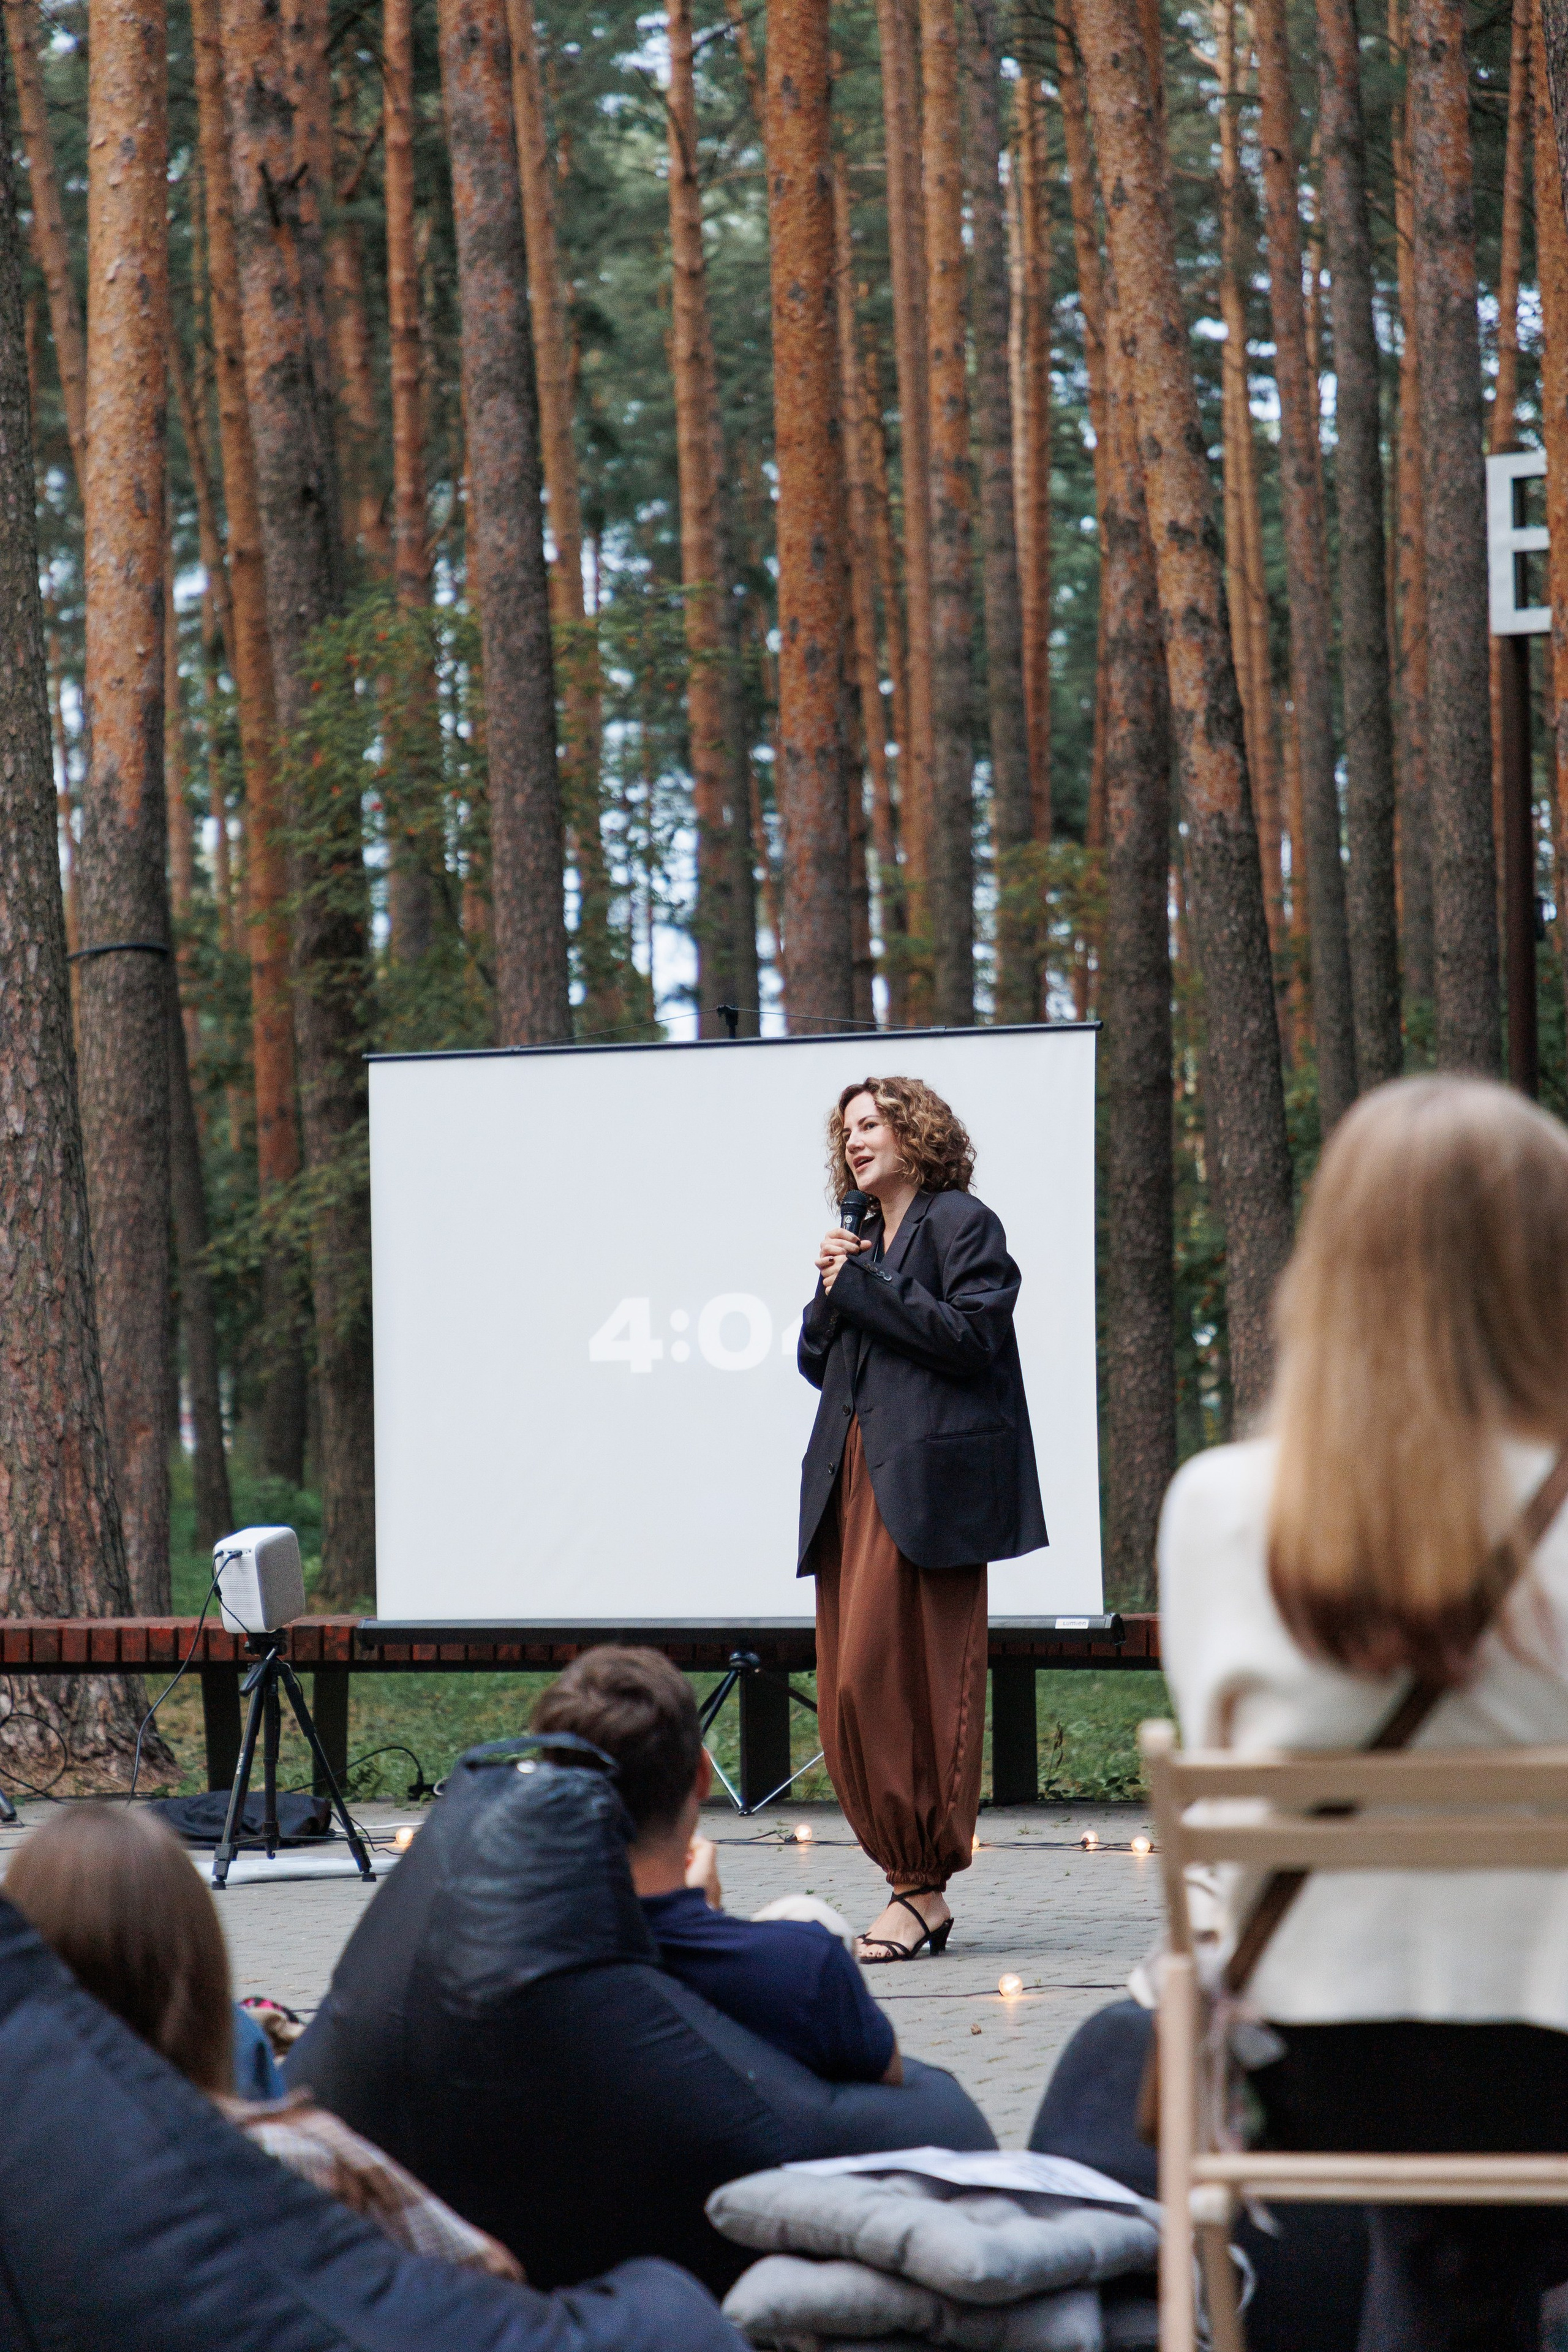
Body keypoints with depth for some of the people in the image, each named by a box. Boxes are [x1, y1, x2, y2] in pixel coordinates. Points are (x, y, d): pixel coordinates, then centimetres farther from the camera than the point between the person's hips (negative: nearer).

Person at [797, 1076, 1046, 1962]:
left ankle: (923, 1889, -9)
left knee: (901, 1680, -12)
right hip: (854, 1485, 8)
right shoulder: (865, 1239, 25)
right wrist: (831, 1290, 5)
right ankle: (917, 1882, 5)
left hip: (926, 1483, -8)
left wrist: (863, 1285, -9)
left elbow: (969, 1333, -14)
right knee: (851, 1690, 1)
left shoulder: (959, 1222, 0)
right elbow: (819, 1360, 22)